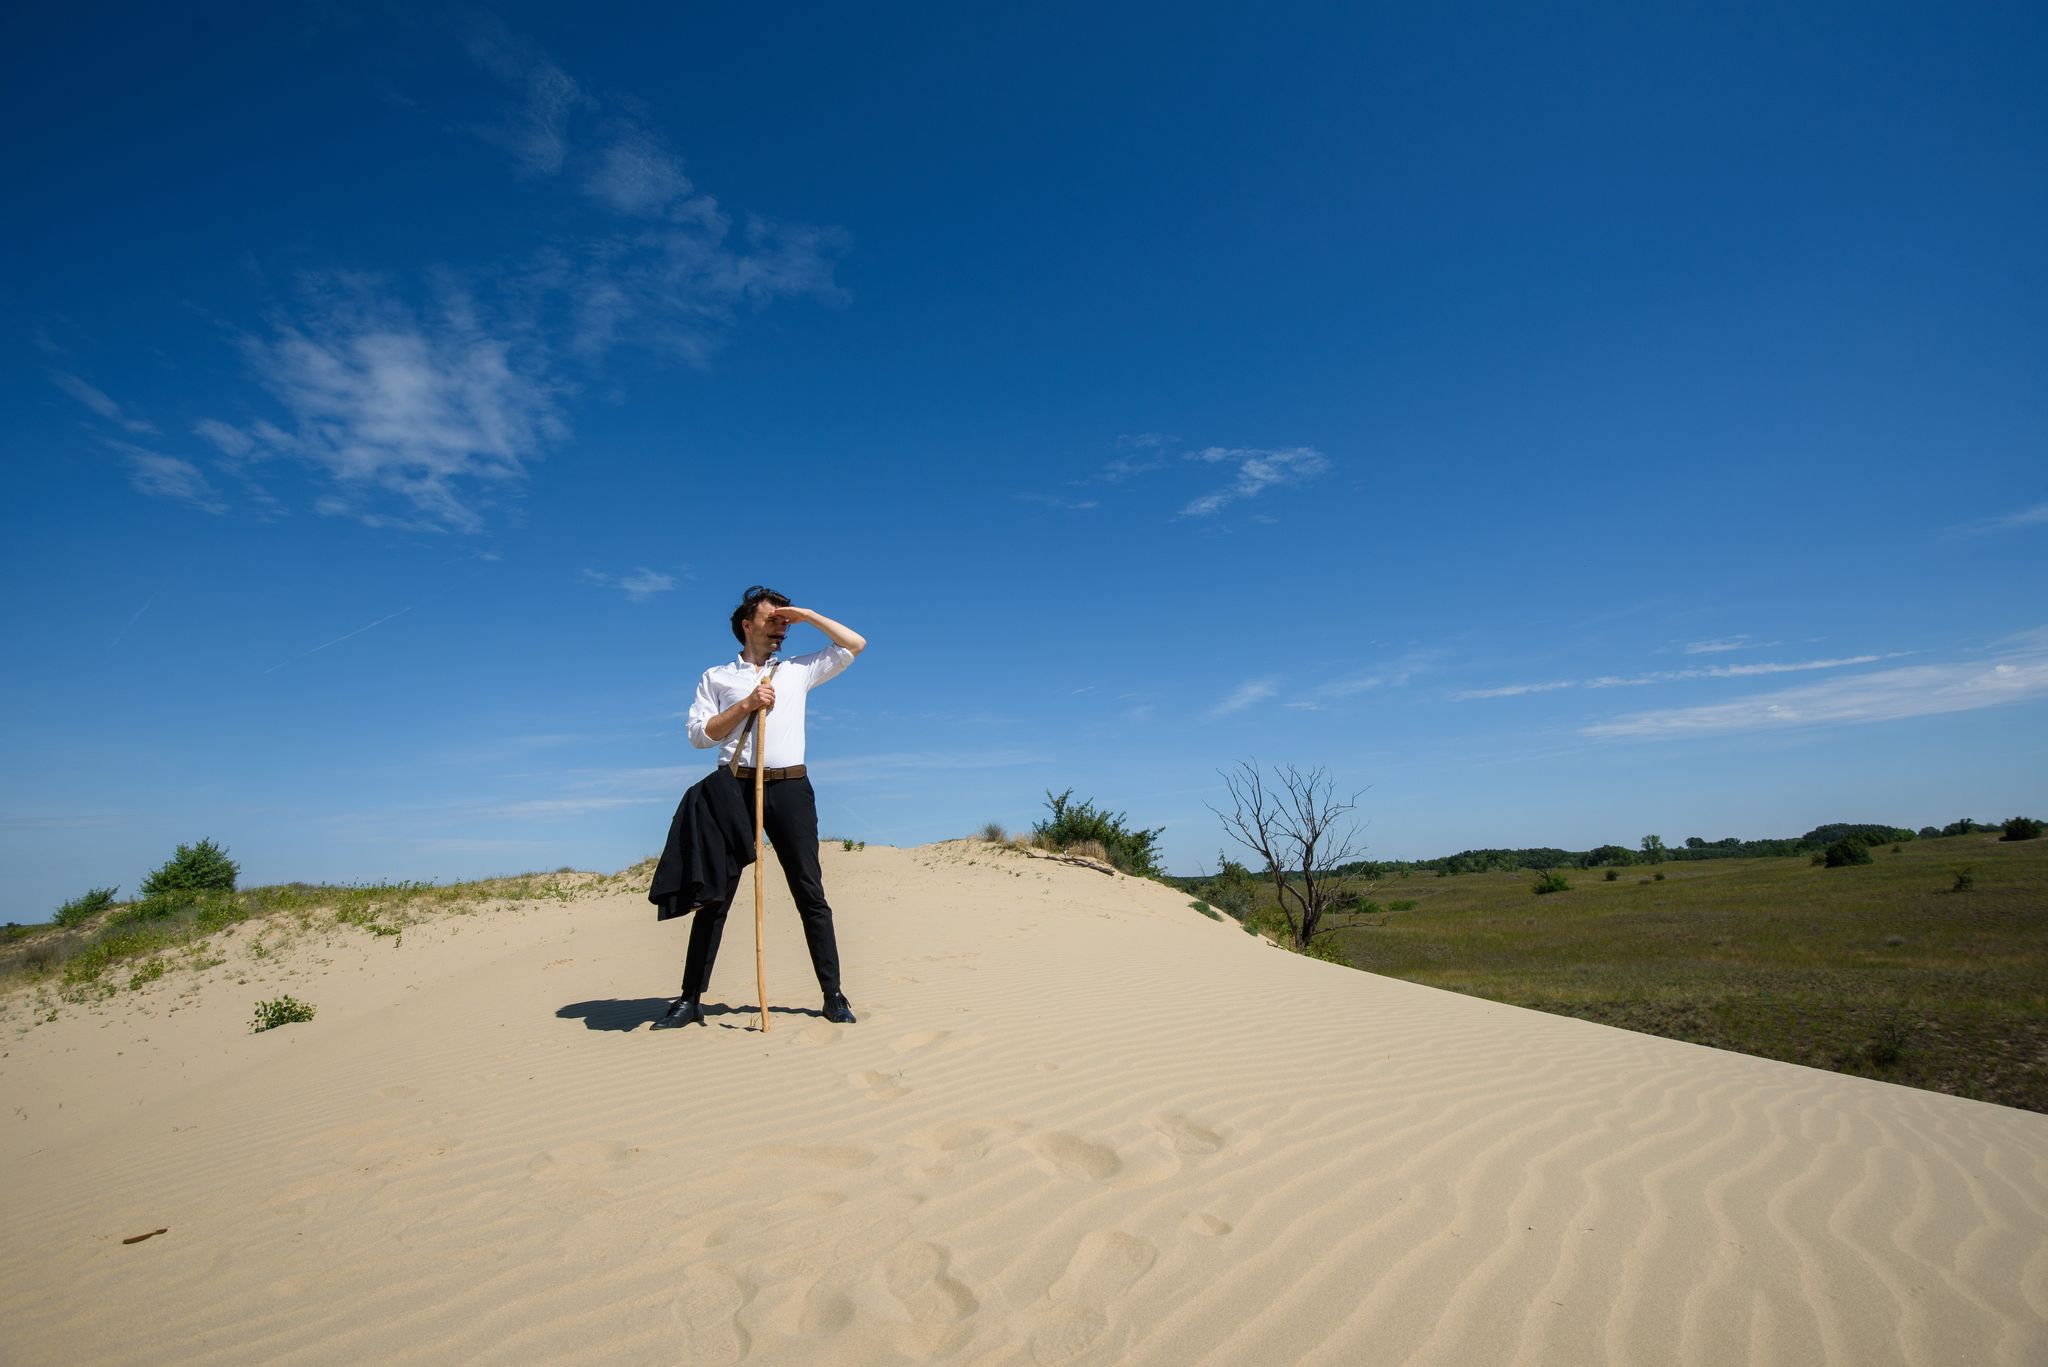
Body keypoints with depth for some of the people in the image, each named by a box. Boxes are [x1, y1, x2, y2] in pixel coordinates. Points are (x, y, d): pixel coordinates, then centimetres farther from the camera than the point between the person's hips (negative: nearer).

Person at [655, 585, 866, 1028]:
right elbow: (699, 734, 4)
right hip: (736, 788, 0)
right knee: (715, 895, 2)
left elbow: (855, 644, 15)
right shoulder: (716, 677, 14)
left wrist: (806, 615, 12)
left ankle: (833, 995, 4)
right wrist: (746, 705, -6)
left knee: (810, 893, 0)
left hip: (789, 788, 1)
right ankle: (690, 999, 9)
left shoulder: (799, 670, 17)